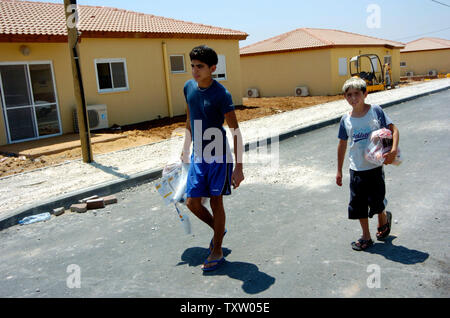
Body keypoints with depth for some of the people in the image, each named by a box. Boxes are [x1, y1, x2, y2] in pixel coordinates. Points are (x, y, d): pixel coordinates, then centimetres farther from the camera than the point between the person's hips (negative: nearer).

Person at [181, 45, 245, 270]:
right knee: (192, 203, 5)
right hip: (197, 156, 6)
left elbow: (235, 133, -15)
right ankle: (218, 230, 34)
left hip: (218, 156, -6)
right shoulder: (189, 87, 4)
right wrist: (186, 148, 23)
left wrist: (239, 167, -18)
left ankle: (217, 252, 21)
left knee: (216, 202, 4)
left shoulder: (221, 94, -15)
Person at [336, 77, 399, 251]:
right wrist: (339, 170, 11)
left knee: (376, 201, 5)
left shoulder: (375, 110, -7)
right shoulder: (346, 119, 1)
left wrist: (393, 150, -23)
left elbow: (393, 129, -5)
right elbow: (342, 144, 9)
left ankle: (384, 219, 41)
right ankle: (366, 237, 24)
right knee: (358, 203, 7)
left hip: (375, 166, -3)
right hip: (356, 168, 3)